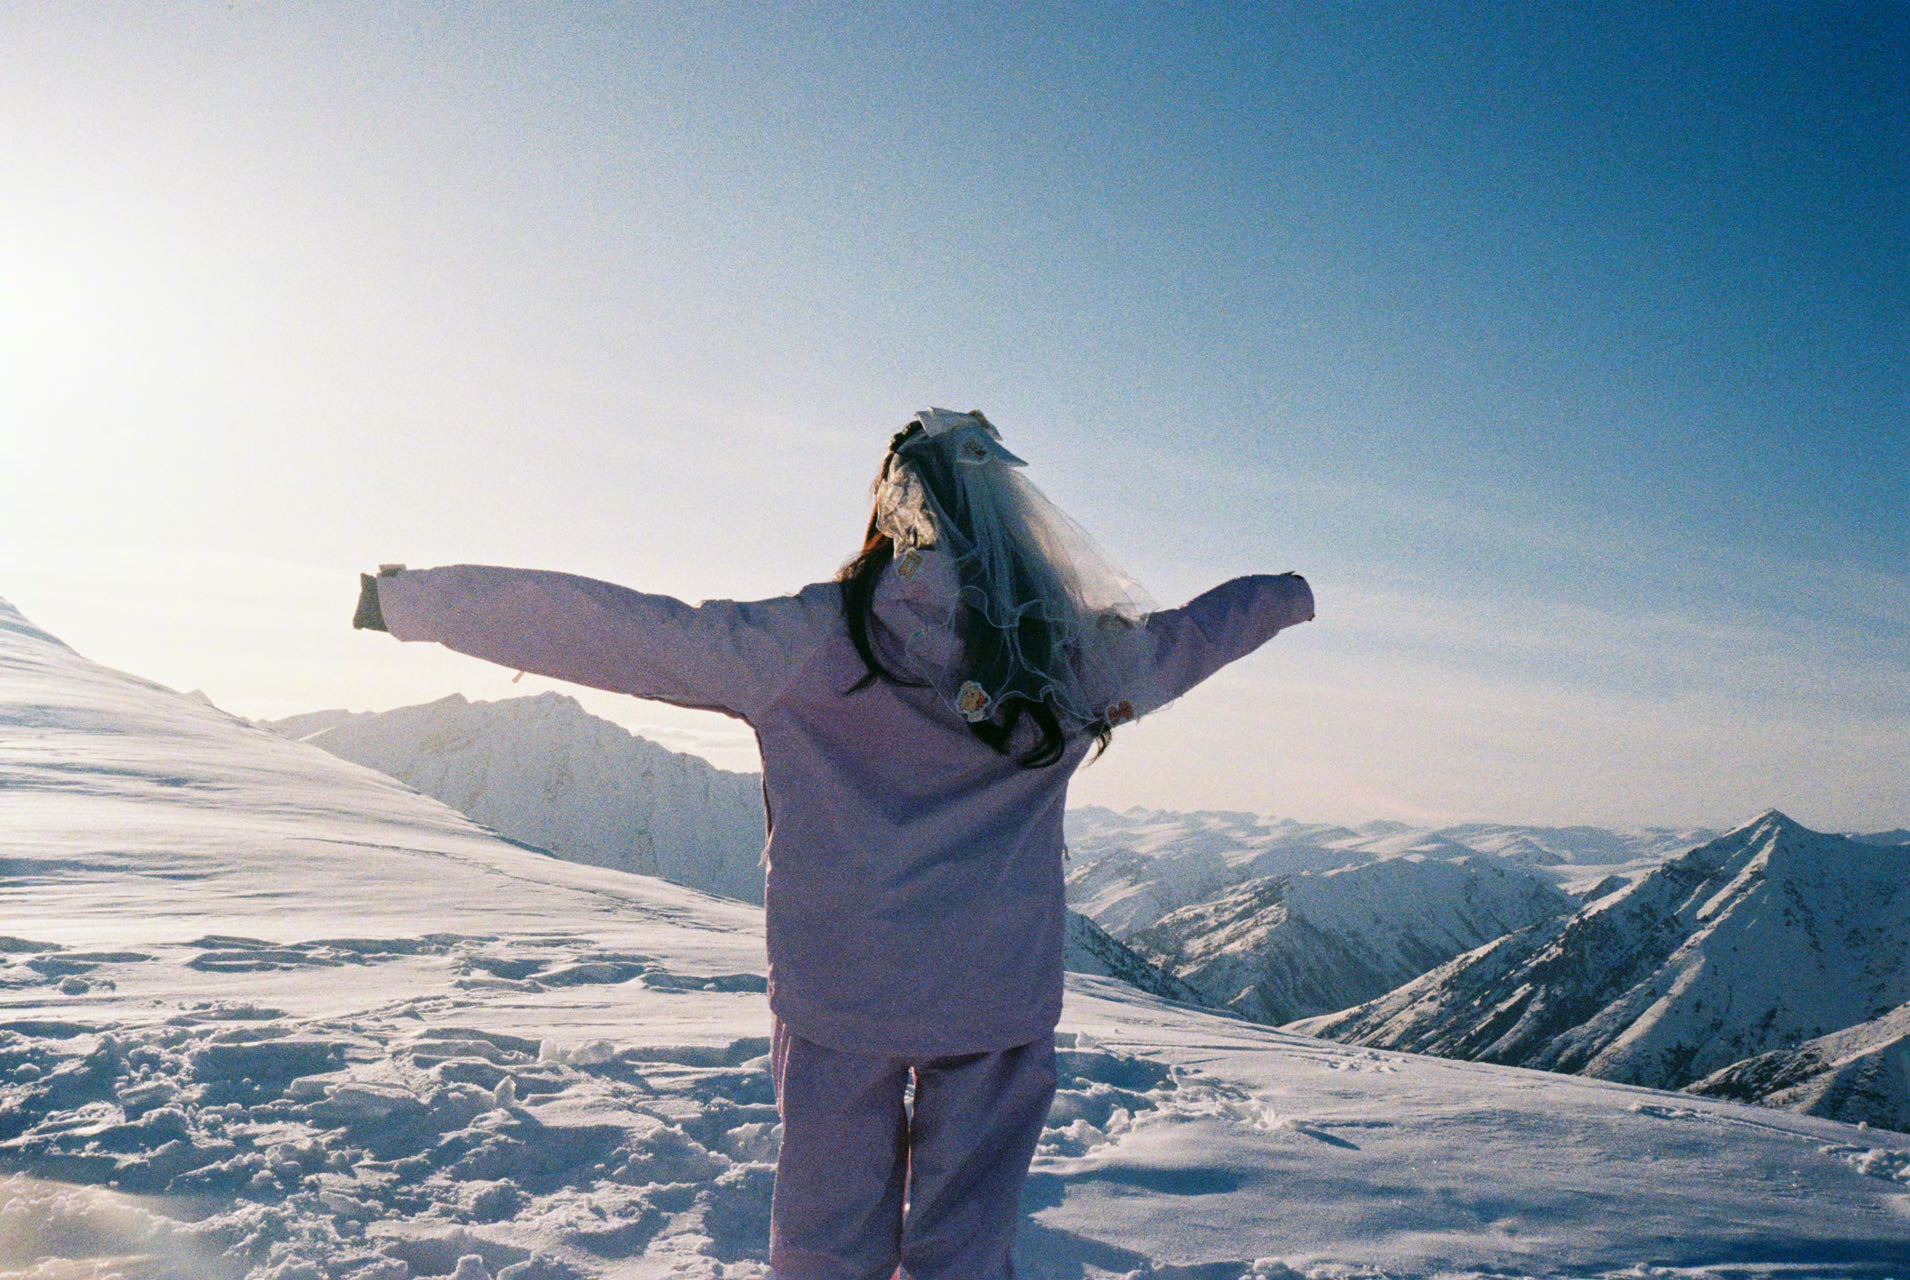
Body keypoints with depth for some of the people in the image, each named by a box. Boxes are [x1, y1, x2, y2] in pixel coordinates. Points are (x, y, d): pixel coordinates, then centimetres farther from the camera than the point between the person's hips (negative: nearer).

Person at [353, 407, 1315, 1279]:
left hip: (839, 995, -1)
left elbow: (618, 629, -11)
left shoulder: (808, 642, -12)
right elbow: (1184, 635, 16)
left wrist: (414, 600, -1)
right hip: (1002, 1001, 2)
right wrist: (1282, 595, 37)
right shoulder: (1073, 655, -2)